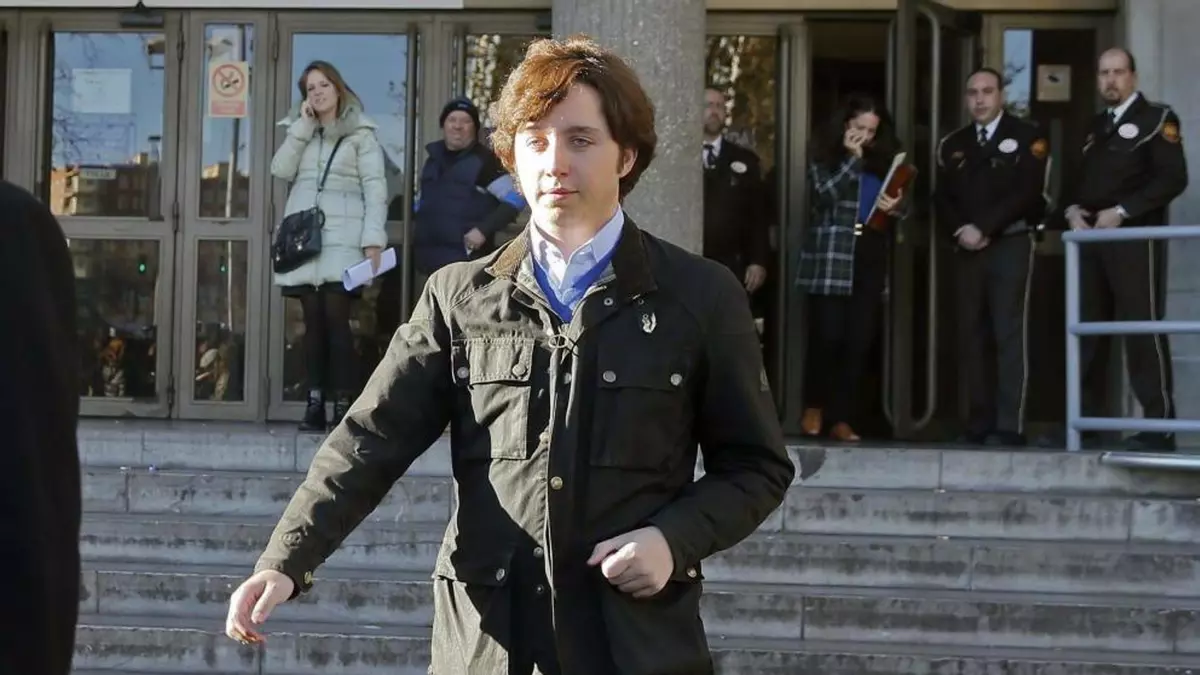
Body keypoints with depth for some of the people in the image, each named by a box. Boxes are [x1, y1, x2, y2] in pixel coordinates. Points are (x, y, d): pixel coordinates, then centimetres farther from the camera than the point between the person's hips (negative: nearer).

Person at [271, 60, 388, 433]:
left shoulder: (360, 134, 6)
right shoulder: (300, 131, 20)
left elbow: (375, 189, -1)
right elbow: (281, 170, 4)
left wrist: (373, 238, -12)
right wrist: (302, 126, 0)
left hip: (341, 241, -4)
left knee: (336, 320, -11)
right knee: (313, 322, 2)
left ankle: (344, 405, -9)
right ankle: (314, 404, 3)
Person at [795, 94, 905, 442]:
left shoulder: (884, 159, 14)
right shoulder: (824, 157, 2)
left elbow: (897, 204, 19)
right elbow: (824, 196, -15)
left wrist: (895, 208, -3)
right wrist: (852, 159, -10)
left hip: (870, 258, 4)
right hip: (831, 259, -4)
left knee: (859, 341, 1)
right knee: (829, 337, -8)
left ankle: (841, 418, 8)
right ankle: (814, 406, 15)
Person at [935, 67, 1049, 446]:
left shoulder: (1026, 137, 2)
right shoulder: (952, 144, 17)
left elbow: (1027, 192, -9)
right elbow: (942, 198, 12)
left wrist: (983, 228, -13)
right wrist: (960, 230, -7)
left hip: (1011, 245, -5)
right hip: (968, 250, 5)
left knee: (1009, 335, -8)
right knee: (972, 338, 3)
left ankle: (1010, 426, -10)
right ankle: (979, 423, 6)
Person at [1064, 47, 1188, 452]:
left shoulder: (1157, 118, 0)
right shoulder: (1095, 127, 21)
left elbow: (1173, 178, -12)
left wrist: (1121, 212, -17)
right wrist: (1073, 210, 0)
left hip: (1135, 237, -7)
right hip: (1091, 240, 7)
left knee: (1143, 330, -7)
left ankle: (1159, 426, -4)